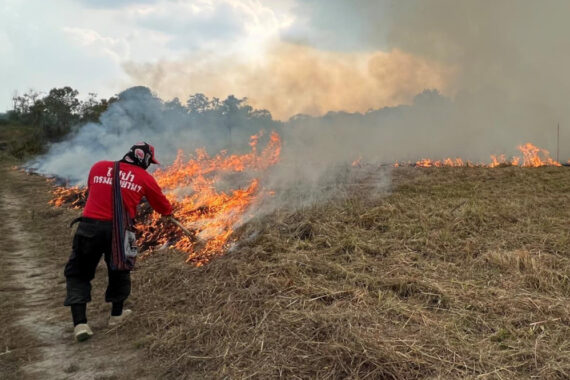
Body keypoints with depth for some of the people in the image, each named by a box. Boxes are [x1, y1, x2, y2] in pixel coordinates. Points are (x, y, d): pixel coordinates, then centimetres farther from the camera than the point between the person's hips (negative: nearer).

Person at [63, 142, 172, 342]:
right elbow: (164, 207, 14)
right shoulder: (145, 178, 4)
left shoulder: (98, 167, 8)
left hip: (89, 226, 1)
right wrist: (167, 211, 37)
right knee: (119, 271, 24)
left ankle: (80, 323, 5)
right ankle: (117, 314, 37)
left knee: (77, 273, 15)